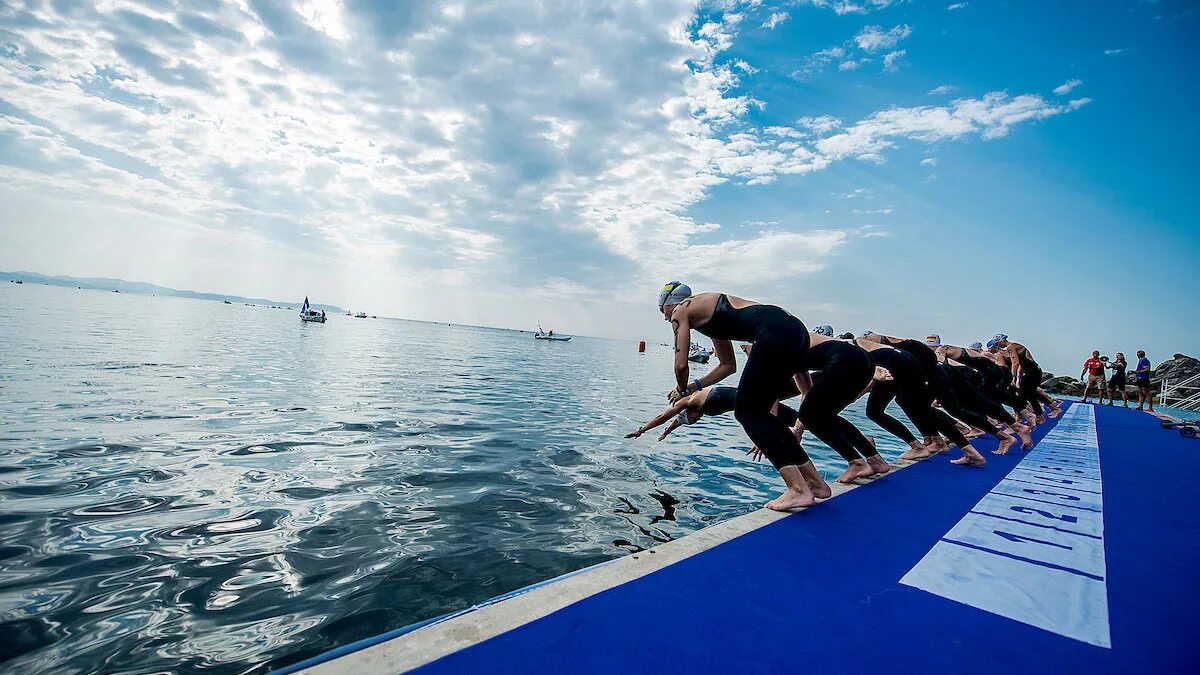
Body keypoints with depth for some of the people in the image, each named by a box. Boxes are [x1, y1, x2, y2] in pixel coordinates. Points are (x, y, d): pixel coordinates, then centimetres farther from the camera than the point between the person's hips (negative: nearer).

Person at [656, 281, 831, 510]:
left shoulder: (681, 312, 8)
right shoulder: (708, 308, 31)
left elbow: (681, 365, 1)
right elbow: (728, 365, 34)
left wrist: (683, 391, 20)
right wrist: (694, 386, 36)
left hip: (775, 334, -9)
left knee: (748, 412, 0)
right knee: (758, 412, 15)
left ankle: (798, 489, -7)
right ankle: (815, 482, 19)